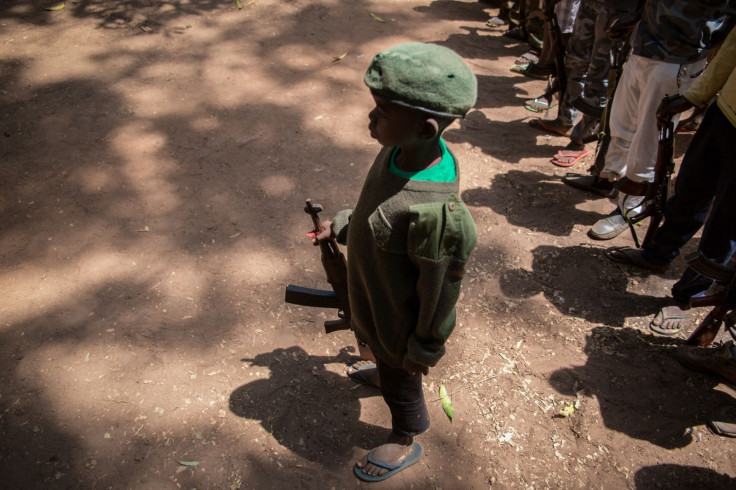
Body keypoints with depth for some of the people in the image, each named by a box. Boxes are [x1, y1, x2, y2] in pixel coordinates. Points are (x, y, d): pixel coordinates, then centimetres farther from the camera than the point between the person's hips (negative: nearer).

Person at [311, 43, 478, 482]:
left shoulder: (436, 212, -43)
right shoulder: (403, 150, -19)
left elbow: (439, 292, -28)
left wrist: (424, 348, -13)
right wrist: (342, 225, 12)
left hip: (399, 319, -7)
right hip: (377, 295, 7)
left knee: (400, 381, 22)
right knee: (386, 355, 36)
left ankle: (405, 444, 52)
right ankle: (386, 371, 71)